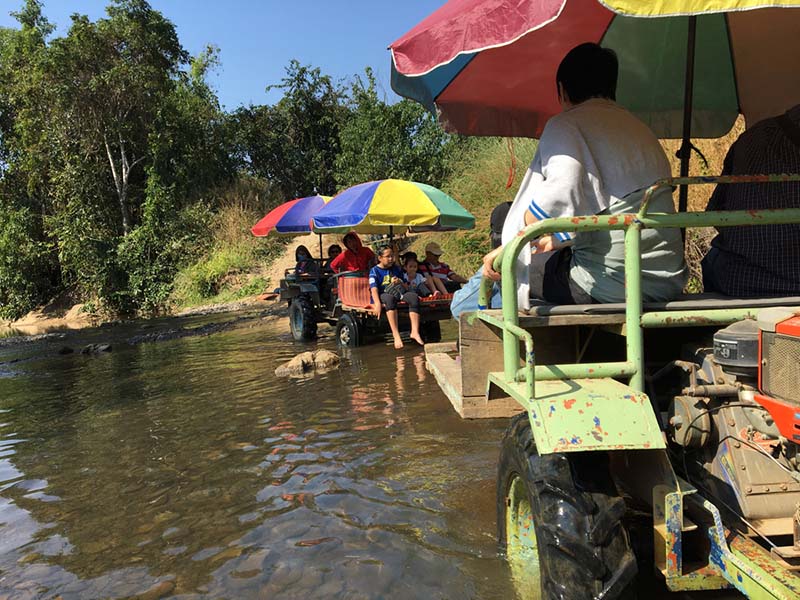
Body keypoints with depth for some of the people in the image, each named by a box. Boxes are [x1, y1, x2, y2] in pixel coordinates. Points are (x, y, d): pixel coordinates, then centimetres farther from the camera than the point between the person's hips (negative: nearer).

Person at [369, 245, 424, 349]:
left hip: (397, 293, 5)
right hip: (382, 295, -5)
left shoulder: (396, 269, 17)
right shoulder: (374, 271, 1)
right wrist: (378, 304, -32)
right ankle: (396, 335, -46)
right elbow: (374, 289, -15)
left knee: (414, 297, -23)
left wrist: (400, 282, -5)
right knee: (390, 298, -40)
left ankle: (415, 332, -30)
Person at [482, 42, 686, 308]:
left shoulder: (565, 124, -3)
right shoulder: (640, 128, 20)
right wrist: (560, 238, 15)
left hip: (611, 280, -8)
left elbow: (561, 192, -22)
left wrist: (510, 247, -11)